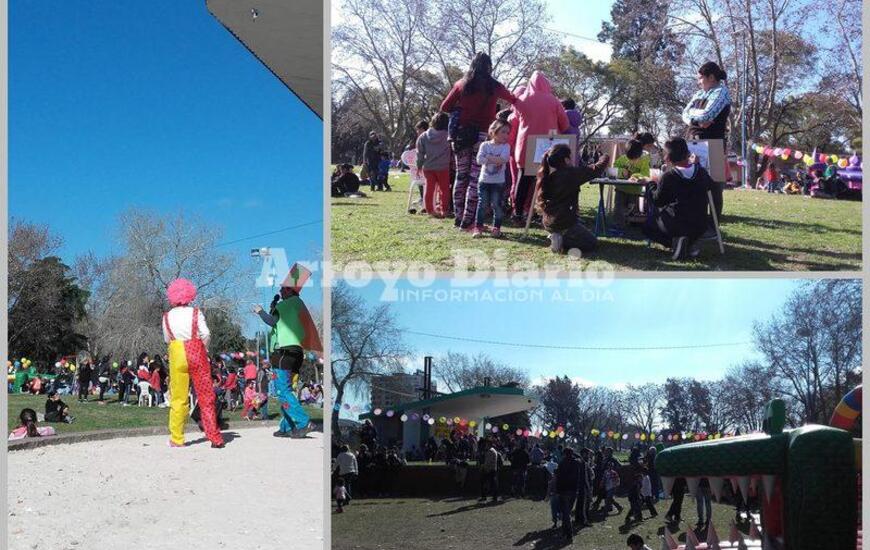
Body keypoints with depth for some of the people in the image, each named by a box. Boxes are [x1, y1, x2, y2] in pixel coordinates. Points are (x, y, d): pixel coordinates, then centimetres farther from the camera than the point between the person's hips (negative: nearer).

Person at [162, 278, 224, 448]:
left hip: (176, 355, 1)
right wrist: (201, 348, 9)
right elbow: (206, 334, -7)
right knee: (206, 396, 3)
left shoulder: (167, 316, 4)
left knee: (178, 398, 7)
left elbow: (167, 339, 8)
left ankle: (176, 439, 8)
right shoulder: (196, 313, -2)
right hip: (197, 353, -1)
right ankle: (215, 438, 2)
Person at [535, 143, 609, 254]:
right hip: (564, 223, -7)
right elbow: (595, 170, -10)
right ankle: (562, 241, -9)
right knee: (592, 243, 12)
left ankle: (558, 237, 7)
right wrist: (604, 160, 10)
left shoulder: (545, 174, 0)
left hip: (548, 223, 7)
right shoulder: (571, 174, -18)